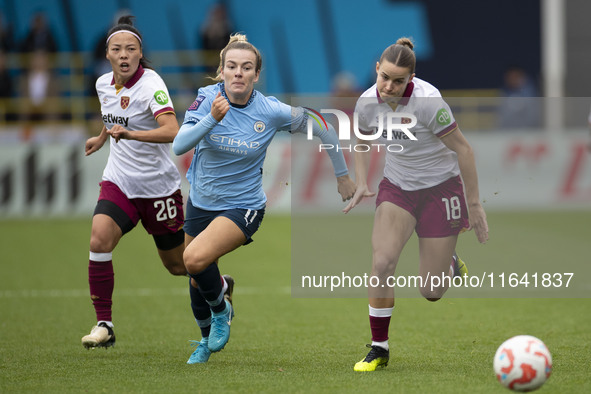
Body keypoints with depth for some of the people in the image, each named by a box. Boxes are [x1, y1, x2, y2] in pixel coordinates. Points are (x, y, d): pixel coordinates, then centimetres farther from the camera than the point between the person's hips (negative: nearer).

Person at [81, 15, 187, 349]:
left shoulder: (151, 85, -20)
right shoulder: (104, 84, 1)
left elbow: (171, 131, -36)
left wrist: (130, 134, -44)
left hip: (159, 186, -5)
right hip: (119, 181, 5)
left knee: (177, 264, 8)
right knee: (99, 241, -20)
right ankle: (104, 326, -13)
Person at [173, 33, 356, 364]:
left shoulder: (272, 112, -18)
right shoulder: (208, 99, -14)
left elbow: (323, 129, -3)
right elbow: (179, 145, -26)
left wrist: (343, 175, 4)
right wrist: (212, 119, -40)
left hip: (243, 207, -4)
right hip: (201, 201, 4)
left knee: (196, 259, -29)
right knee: (197, 280, 17)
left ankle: (221, 310, 2)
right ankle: (207, 340, 48)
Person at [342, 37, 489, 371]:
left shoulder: (427, 100, -27)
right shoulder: (367, 102, -12)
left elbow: (463, 149, -18)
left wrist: (474, 204, -15)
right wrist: (362, 184, -2)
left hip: (441, 187, -3)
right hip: (397, 187, 3)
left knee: (431, 293, -1)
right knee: (382, 263, -21)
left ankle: (450, 264, 38)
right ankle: (379, 349, -5)